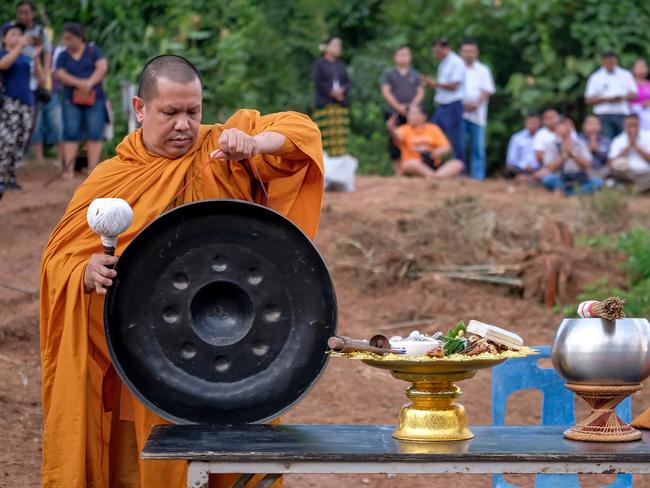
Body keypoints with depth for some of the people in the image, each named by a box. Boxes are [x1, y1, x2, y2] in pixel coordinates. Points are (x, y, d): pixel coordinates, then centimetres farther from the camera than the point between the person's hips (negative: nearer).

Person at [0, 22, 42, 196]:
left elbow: (40, 75, 10)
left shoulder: (26, 57, 18)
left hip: (27, 102, 6)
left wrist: (36, 57, -4)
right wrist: (20, 46, -26)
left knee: (20, 142, 2)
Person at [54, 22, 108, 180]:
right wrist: (79, 83, -18)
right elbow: (59, 75, -4)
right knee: (71, 134, -5)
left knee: (94, 134, -5)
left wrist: (90, 83, -20)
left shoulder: (93, 51, 7)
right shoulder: (63, 56, 9)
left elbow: (102, 67, -6)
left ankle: (92, 168, -5)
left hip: (94, 98, -1)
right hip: (71, 101, 1)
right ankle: (68, 169, -8)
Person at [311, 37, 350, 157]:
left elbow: (347, 82, 12)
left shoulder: (341, 65, 21)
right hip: (325, 105, -5)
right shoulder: (318, 64, 6)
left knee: (340, 136, -3)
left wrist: (342, 90, -9)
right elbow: (317, 82, -5)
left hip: (342, 105, 5)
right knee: (325, 136, -11)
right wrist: (331, 92, -15)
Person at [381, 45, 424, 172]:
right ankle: (398, 172, 0)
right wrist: (398, 106, -10)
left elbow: (420, 92, 8)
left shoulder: (415, 75, 15)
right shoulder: (389, 74, 10)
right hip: (394, 114, -1)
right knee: (395, 144, -4)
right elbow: (385, 92, 1)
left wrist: (412, 105, -10)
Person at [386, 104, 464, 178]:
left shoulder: (433, 129, 12)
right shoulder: (405, 130, 4)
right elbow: (398, 137, -21)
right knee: (411, 163, -37)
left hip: (434, 167, 3)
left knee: (458, 164, -21)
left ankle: (437, 177, -43)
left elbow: (446, 148, 4)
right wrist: (392, 130, -44)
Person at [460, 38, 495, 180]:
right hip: (460, 113, 0)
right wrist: (463, 104, -11)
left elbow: (487, 91, 4)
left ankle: (478, 175, 0)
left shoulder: (483, 70, 10)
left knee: (478, 147, -1)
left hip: (477, 114, 0)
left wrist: (476, 104, -12)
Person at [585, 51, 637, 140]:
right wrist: (606, 99, -12)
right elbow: (588, 100, 1)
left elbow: (634, 95, 11)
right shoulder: (595, 78, 5)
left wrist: (623, 97, -10)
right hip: (603, 115, -2)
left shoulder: (626, 75, 11)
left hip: (622, 114, 2)